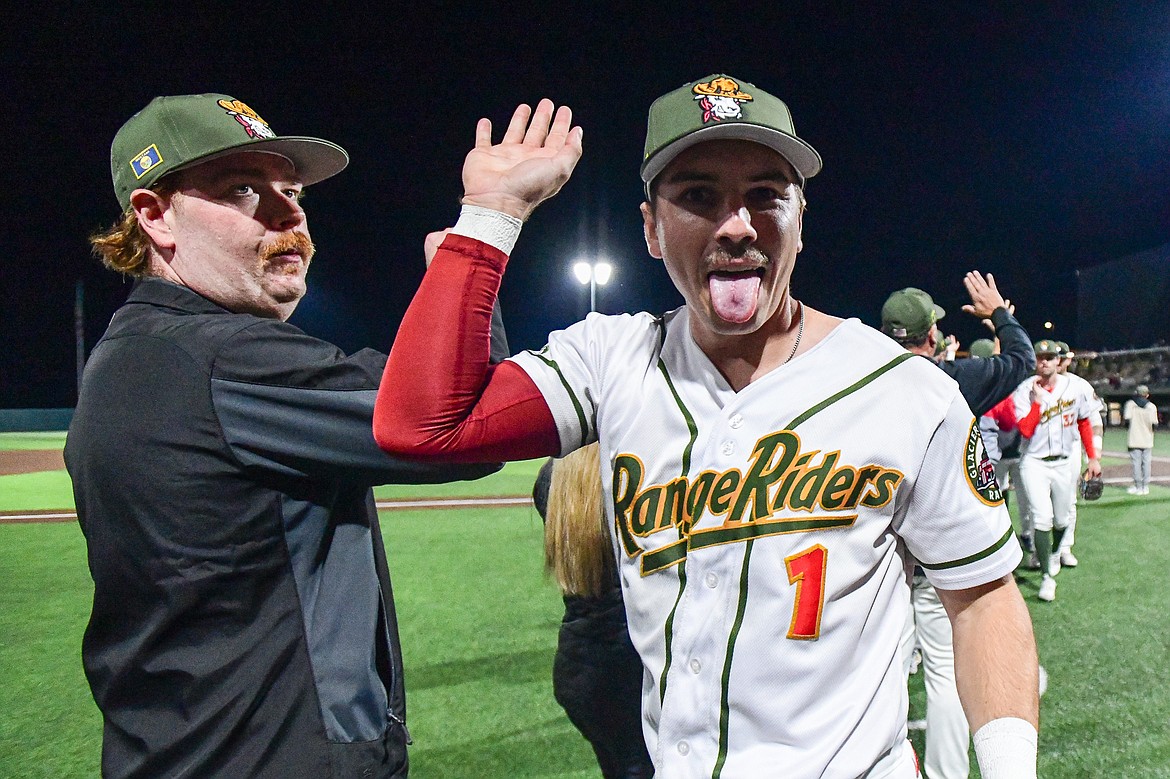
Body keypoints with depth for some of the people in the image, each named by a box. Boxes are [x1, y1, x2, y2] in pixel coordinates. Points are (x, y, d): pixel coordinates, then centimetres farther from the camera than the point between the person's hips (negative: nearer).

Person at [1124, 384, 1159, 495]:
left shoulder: (1130, 404, -4)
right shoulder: (1152, 406, 0)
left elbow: (1127, 419, -13)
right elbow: (1154, 424, -5)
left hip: (1134, 439, -2)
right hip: (1147, 440, 2)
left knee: (1136, 463, 2)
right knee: (1146, 463, 8)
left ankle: (1138, 487, 3)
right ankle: (1145, 487, 11)